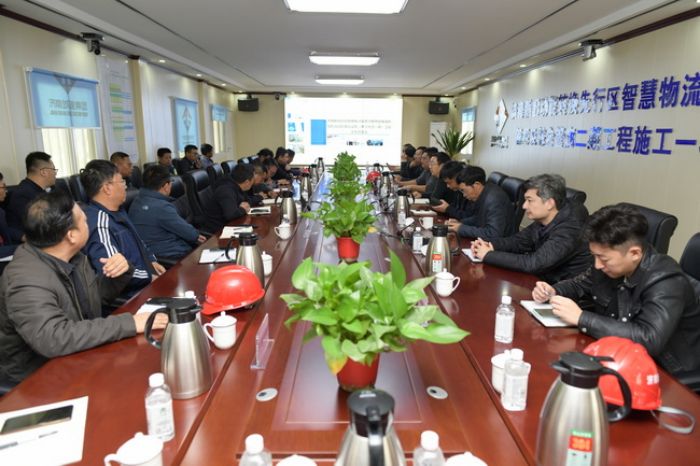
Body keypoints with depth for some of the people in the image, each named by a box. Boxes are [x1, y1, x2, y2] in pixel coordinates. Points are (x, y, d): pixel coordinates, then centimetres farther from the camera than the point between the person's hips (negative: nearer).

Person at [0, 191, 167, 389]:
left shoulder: (70, 257, -3)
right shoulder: (27, 280, -27)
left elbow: (97, 294, 13)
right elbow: (53, 339, -38)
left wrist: (119, 272, -8)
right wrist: (127, 323, -36)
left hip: (78, 362, 7)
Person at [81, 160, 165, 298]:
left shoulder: (117, 212, 12)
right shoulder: (100, 221, -21)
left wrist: (151, 261, 9)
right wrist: (150, 277, -17)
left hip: (146, 283, 10)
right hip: (131, 294, -10)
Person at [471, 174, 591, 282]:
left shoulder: (569, 230, -26)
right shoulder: (543, 220, 0)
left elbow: (534, 263, -32)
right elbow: (519, 240, 9)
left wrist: (488, 255, -25)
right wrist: (491, 245, -11)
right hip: (544, 280, 7)